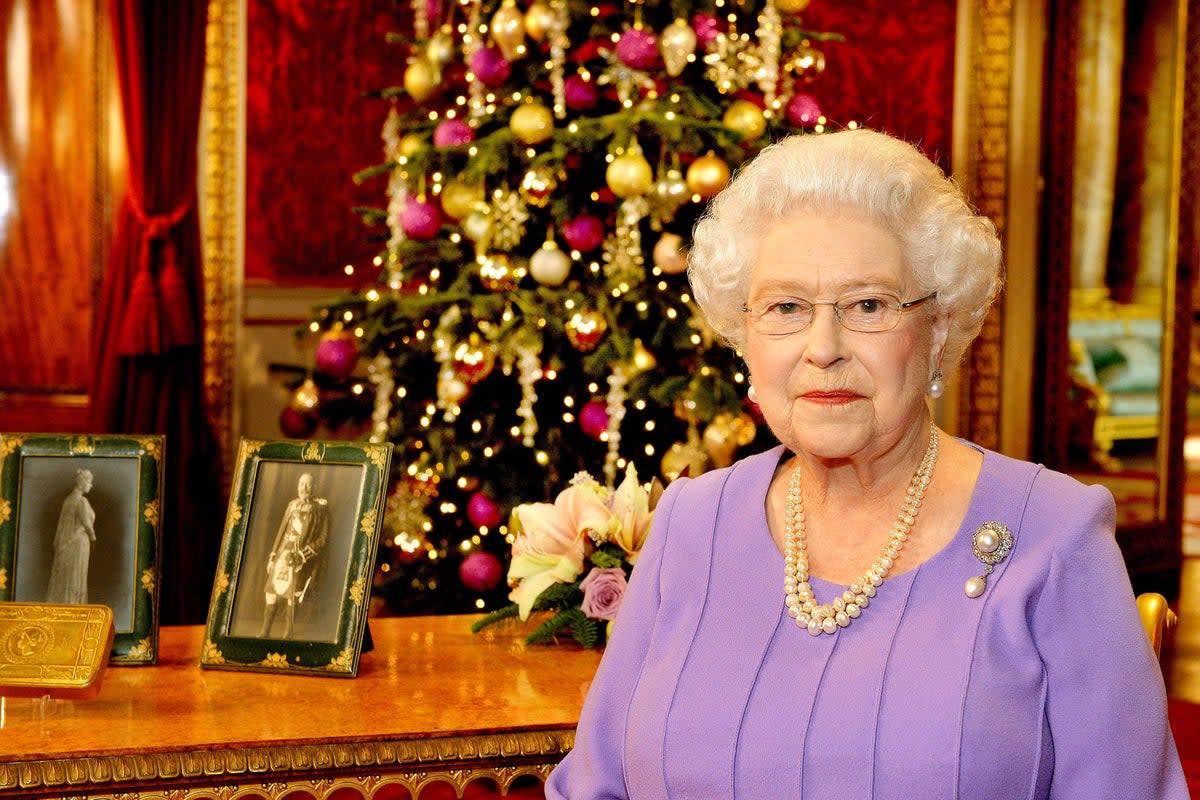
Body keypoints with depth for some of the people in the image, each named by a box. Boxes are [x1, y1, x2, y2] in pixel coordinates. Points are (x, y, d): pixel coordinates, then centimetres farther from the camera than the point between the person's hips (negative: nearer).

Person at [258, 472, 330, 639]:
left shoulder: (320, 508, -2)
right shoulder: (292, 506, 12)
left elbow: (323, 537, -5)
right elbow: (281, 531, 17)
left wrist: (303, 554, -13)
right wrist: (272, 555, 13)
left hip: (303, 559, -4)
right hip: (284, 554, 4)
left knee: (291, 598, -5)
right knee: (272, 592, 0)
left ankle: (287, 635, 4)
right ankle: (264, 632, 8)